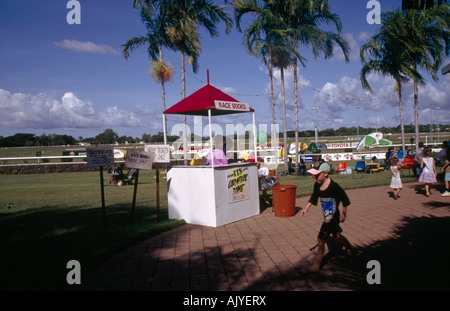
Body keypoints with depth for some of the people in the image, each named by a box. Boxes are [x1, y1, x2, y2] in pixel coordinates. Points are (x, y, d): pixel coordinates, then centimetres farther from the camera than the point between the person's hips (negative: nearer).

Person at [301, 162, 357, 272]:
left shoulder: (333, 186, -23)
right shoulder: (317, 185, -3)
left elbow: (344, 199, -12)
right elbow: (313, 197, 11)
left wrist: (344, 213, -7)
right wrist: (306, 208, 3)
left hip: (333, 217, -7)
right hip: (327, 217, 7)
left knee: (321, 239, -4)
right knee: (337, 235, 23)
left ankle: (317, 266, 8)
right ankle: (352, 250, 47)